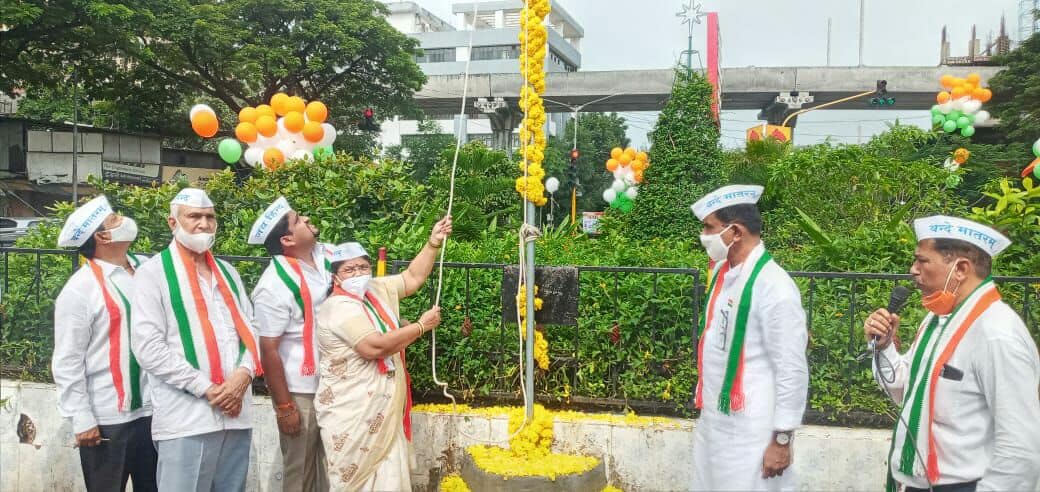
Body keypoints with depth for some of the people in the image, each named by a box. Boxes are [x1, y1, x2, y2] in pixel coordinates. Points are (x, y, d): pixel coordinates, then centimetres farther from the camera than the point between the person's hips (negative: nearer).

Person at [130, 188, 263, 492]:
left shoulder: (227, 272, 19)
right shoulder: (154, 272, 1)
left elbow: (249, 328, 14)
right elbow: (148, 347, -9)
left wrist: (244, 373, -7)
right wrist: (205, 388, -13)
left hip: (237, 413, 5)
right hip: (186, 419, -5)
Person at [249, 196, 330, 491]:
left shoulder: (324, 255, 0)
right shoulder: (275, 285, -20)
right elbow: (268, 350, -18)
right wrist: (284, 406, -16)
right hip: (299, 389, -7)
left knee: (329, 468, 17)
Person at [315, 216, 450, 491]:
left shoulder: (378, 290, 8)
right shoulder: (338, 308, -17)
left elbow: (413, 278, 15)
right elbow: (374, 346, -25)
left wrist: (434, 243, 3)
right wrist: (421, 326, -15)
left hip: (383, 409, 8)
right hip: (352, 415, -8)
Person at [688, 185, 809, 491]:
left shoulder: (775, 288, -19)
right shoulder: (722, 271, 4)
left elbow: (792, 372, -17)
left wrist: (782, 439, -14)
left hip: (750, 431, -8)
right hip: (712, 419, 8)